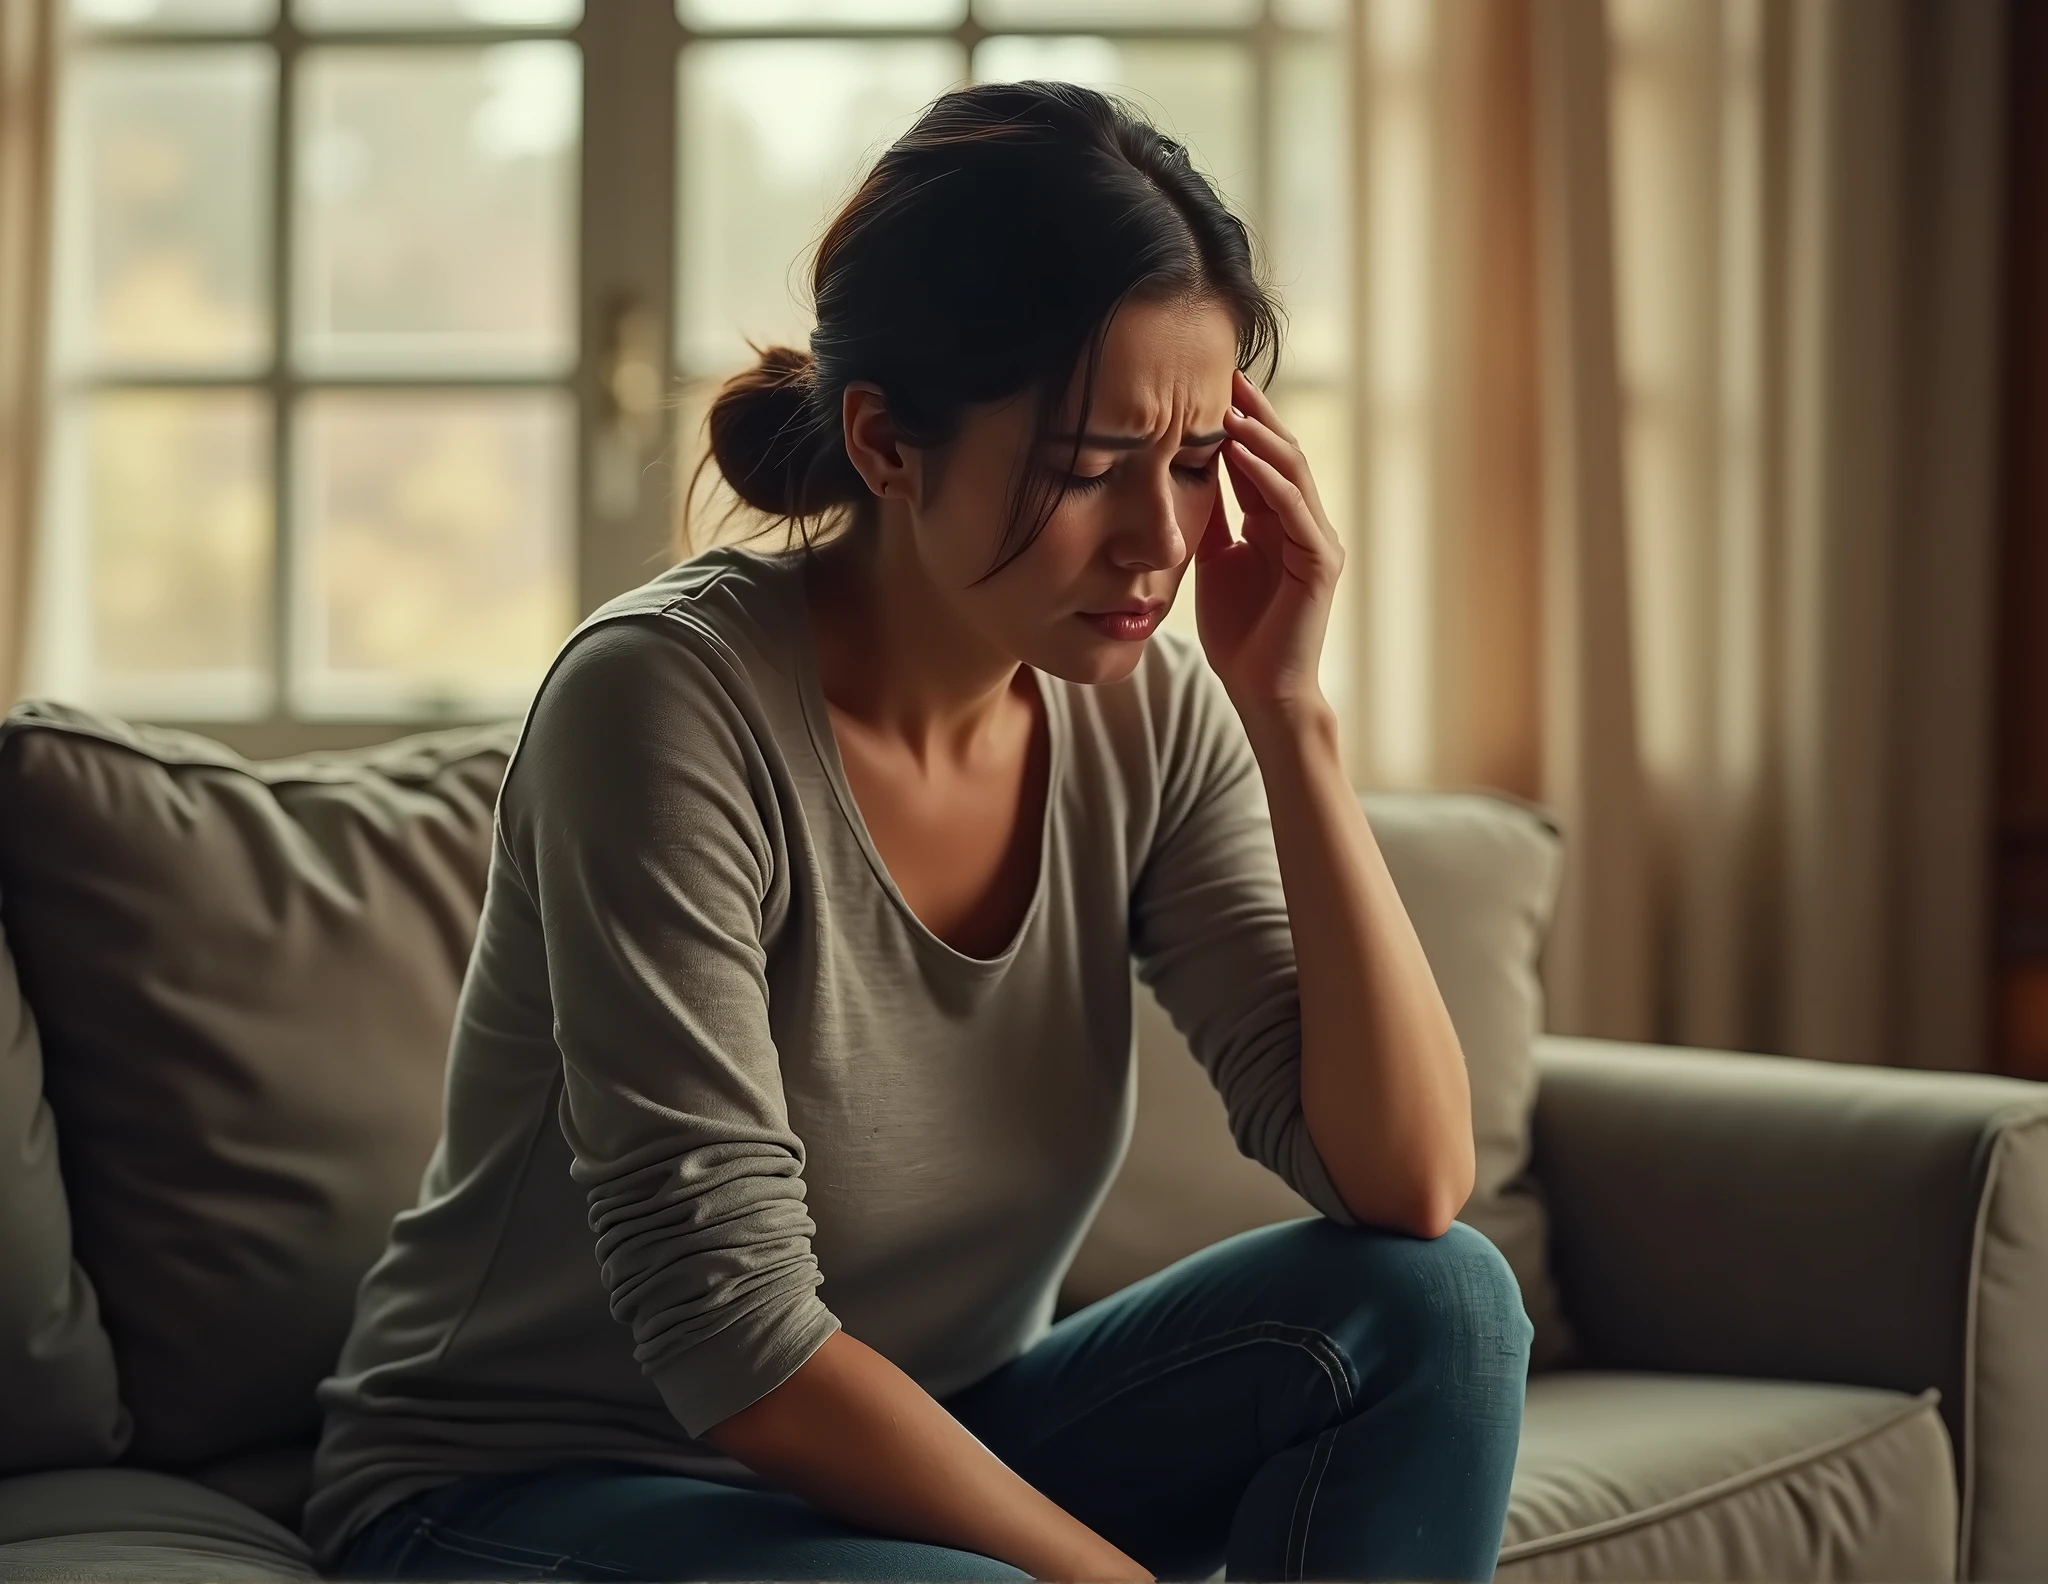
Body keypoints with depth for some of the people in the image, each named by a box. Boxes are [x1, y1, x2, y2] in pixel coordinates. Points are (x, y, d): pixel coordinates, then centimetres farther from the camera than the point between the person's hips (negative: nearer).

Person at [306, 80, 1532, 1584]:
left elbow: (1412, 1186, -12)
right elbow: (741, 1344, -25)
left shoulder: (1149, 713, -6)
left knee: (1435, 1305, -14)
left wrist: (1290, 713, -18)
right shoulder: (668, 699, -23)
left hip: (924, 1457, 6)